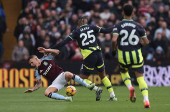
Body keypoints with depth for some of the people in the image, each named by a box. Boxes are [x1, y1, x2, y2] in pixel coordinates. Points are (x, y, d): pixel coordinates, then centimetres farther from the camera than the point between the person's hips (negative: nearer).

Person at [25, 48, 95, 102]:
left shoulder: (45, 58, 1)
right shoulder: (37, 71, 10)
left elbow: (57, 52, -10)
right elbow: (39, 84, 14)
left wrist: (46, 50, -21)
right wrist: (33, 89, -3)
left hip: (61, 76, -4)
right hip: (55, 83, 4)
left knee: (69, 75, -39)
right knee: (46, 93, -25)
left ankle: (88, 86, -37)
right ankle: (66, 98, -28)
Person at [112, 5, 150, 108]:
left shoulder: (118, 26, -4)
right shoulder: (138, 26, 0)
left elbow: (114, 40, -18)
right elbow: (146, 42, 0)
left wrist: (113, 50, -1)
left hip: (123, 56, 0)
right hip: (136, 55, 0)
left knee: (124, 72, 29)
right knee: (140, 77, 4)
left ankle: (130, 87, 0)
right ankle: (146, 100, -15)